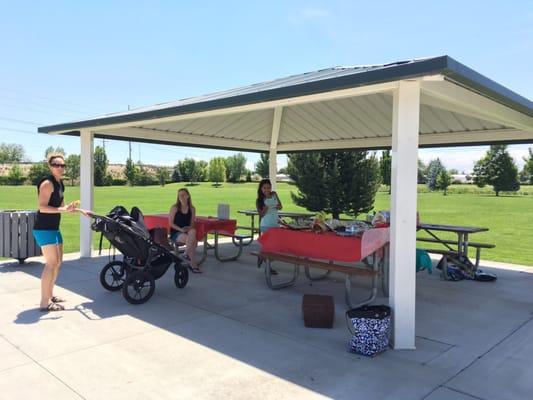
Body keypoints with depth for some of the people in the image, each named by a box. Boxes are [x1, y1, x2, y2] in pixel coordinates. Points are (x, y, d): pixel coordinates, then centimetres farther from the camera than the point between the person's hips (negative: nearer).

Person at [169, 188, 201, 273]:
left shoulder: (192, 209, 6)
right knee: (193, 240, -31)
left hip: (187, 231, 3)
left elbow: (192, 223, 8)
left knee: (193, 231, -35)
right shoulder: (174, 208, -4)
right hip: (175, 233, -3)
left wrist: (189, 228, -17)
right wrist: (180, 229, -21)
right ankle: (193, 264, -24)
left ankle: (187, 254, -24)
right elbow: (170, 223, -6)